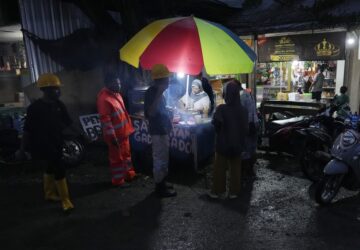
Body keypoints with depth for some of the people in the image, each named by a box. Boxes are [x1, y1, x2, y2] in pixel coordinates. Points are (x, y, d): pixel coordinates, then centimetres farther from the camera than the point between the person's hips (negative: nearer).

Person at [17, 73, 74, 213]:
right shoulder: (35, 107, -16)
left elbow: (68, 124, 8)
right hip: (41, 147, -7)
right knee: (59, 170, -8)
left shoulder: (59, 105, 1)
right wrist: (22, 149, -8)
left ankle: (50, 194, 41)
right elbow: (28, 130, -12)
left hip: (56, 145, 7)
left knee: (50, 169, 22)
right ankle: (65, 200, 3)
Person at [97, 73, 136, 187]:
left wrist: (128, 127, 17)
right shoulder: (104, 99, -22)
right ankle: (118, 180, 19)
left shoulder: (116, 94, 7)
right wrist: (112, 136, -23)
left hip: (124, 132, 9)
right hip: (115, 135, -9)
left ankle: (129, 174, 36)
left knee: (126, 154, 21)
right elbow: (105, 119, -23)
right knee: (117, 158, 5)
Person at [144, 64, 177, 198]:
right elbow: (151, 113, -30)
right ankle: (160, 187, 10)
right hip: (158, 131, -10)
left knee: (162, 158, 18)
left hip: (162, 129, 10)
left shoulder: (157, 92, 10)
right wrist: (159, 94, -32)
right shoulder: (151, 92, -19)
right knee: (159, 159, -1)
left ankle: (161, 183, 30)